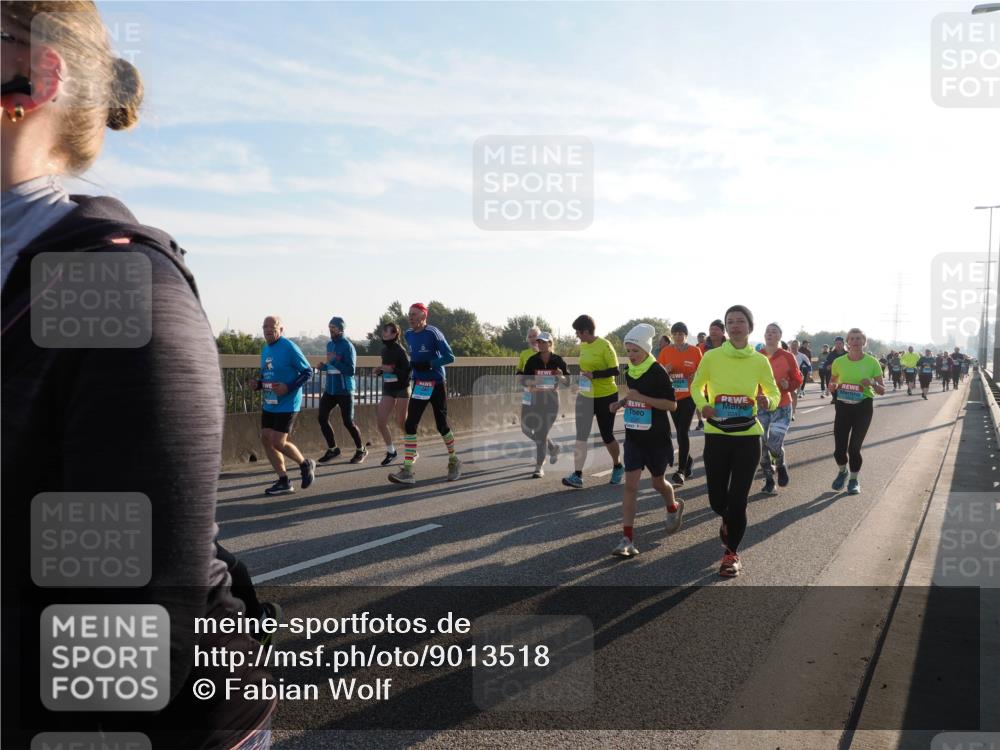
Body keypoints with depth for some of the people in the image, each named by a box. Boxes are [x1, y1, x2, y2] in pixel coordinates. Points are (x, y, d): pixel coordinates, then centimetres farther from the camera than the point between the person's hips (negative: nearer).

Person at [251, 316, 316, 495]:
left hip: (287, 404, -8)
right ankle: (284, 482, 13)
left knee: (278, 442, -11)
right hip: (269, 404, 8)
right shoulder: (265, 349, 11)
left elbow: (308, 372, -12)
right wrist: (257, 384, 1)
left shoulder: (289, 348, -14)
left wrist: (288, 388, -22)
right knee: (266, 439, 3)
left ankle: (306, 464, 16)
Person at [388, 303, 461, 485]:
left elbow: (450, 357, -18)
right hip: (419, 384, 6)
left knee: (442, 426, 5)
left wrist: (428, 364, -23)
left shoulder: (433, 334, -14)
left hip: (437, 384, -5)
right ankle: (407, 471, -7)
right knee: (410, 425, -6)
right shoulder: (408, 335, 6)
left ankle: (454, 461, 29)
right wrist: (413, 366, 10)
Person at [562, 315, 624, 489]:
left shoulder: (604, 345, -16)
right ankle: (577, 475, -5)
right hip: (585, 396, 6)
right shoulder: (582, 345, 5)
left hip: (606, 396, -6)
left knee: (607, 435, 6)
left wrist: (594, 374, -28)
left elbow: (615, 370, -18)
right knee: (581, 436, -3)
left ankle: (618, 467, 31)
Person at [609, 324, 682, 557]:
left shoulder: (658, 372, -14)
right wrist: (621, 403, 2)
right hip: (634, 436, 4)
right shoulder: (629, 373, 5)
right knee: (630, 485, -7)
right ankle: (627, 539, -8)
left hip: (657, 437, -4)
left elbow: (672, 405, -17)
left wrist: (641, 397, -25)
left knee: (658, 481, 14)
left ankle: (674, 507, 49)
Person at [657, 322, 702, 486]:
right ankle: (688, 460, 36)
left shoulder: (695, 351, -3)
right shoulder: (665, 351, 2)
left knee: (682, 431, -10)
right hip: (672, 396, 3)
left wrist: (695, 376, -16)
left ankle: (681, 470, -8)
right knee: (680, 431, 14)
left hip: (689, 395, -3)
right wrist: (665, 370, -15)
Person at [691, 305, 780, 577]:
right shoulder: (711, 356, -5)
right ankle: (727, 520, 44)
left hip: (748, 437, 0)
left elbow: (775, 395, 7)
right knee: (716, 498, 6)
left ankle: (732, 553, 21)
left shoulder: (760, 361, -3)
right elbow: (696, 387, 8)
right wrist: (702, 404, -13)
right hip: (716, 436, 1)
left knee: (737, 499, -1)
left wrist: (767, 402, -17)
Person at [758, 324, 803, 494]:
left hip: (782, 407, -2)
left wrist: (788, 385, -18)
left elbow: (798, 379, 1)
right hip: (760, 406, 2)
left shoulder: (788, 357, -5)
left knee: (775, 444, -13)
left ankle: (781, 466, 21)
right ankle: (769, 479, 18)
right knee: (761, 445, 2)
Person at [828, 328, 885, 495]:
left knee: (854, 447, -4)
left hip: (863, 407, -2)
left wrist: (872, 383, -20)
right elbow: (831, 385, 13)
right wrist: (834, 386, -10)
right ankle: (842, 472, 31)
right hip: (843, 406, 2)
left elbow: (882, 391, 0)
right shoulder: (839, 362, 0)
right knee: (839, 449, -2)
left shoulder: (872, 362, -5)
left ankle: (853, 480, 21)